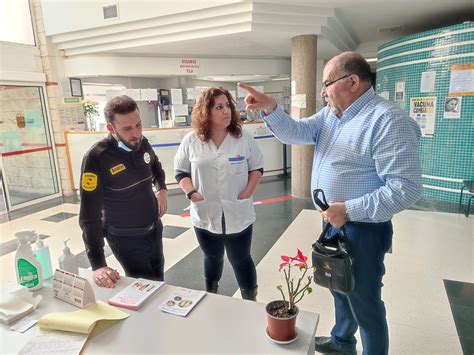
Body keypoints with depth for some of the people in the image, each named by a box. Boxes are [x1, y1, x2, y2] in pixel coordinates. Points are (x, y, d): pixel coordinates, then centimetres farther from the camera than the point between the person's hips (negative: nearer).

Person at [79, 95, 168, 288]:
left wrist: (162, 189, -4)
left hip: (154, 228, 6)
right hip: (126, 238, -5)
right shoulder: (96, 158, -25)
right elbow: (89, 216, -25)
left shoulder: (142, 143, -8)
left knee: (159, 281, 23)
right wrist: (97, 265, -29)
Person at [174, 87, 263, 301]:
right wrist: (191, 193, -11)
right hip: (205, 215, 2)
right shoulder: (191, 141, -3)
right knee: (212, 258, 22)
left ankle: (251, 303, 33)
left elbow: (257, 168, 3)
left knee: (240, 260, 11)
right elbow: (181, 172, 4)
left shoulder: (244, 138, -4)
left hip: (238, 215, -1)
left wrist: (247, 192, -10)